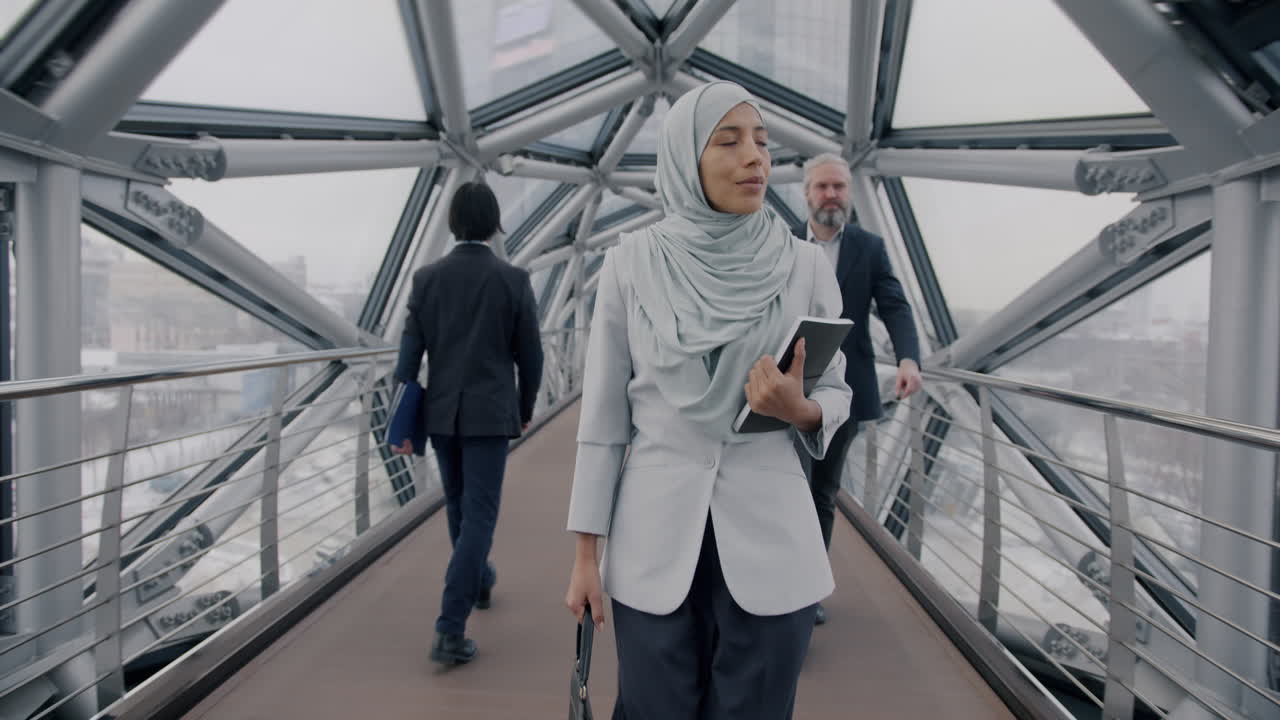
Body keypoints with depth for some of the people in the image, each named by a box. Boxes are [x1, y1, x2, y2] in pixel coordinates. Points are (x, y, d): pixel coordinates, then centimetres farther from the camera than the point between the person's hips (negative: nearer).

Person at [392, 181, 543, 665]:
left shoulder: (427, 278, -1)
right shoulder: (513, 280, -7)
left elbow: (409, 354, -3)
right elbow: (529, 355, -3)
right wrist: (526, 408, 13)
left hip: (440, 412, 4)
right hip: (490, 413, -4)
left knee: (460, 506, 22)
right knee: (478, 515, 0)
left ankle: (479, 582, 45)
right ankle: (450, 631, -5)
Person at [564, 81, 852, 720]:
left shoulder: (805, 267, -2)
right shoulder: (632, 263, -4)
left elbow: (836, 393, 8)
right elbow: (603, 413, -1)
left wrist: (800, 410, -17)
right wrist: (586, 554, 0)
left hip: (769, 534, 1)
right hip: (654, 536, 0)